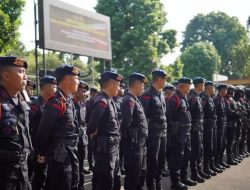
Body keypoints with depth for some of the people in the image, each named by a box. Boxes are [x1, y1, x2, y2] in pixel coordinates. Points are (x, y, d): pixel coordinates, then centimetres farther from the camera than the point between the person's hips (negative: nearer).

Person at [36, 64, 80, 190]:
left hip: (72, 154, 9)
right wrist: (44, 154, -4)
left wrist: (73, 151, 13)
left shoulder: (69, 100, 11)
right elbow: (44, 131, -16)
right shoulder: (56, 102, -19)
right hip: (60, 155, -9)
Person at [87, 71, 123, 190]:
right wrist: (94, 133, -8)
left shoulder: (109, 101, 12)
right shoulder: (102, 101, -19)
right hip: (105, 147, -10)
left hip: (113, 147, 10)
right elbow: (92, 125, -27)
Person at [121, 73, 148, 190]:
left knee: (142, 172, 19)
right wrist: (132, 143, -15)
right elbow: (126, 124, -23)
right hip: (134, 145, -10)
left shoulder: (135, 100, 14)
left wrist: (142, 143, 11)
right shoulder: (129, 101, -17)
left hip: (141, 144, 10)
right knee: (133, 174, 0)